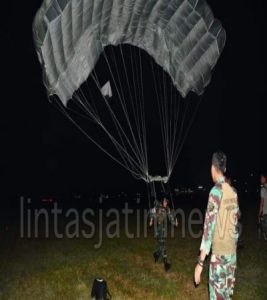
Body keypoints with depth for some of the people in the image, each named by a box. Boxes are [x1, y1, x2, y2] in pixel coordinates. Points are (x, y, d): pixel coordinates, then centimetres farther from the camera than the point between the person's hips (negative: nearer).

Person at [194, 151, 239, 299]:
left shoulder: (216, 191, -16)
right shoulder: (233, 192, 4)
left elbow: (209, 227, -20)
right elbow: (235, 224, 11)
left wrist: (200, 262, -17)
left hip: (219, 254, -7)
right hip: (232, 252, 7)